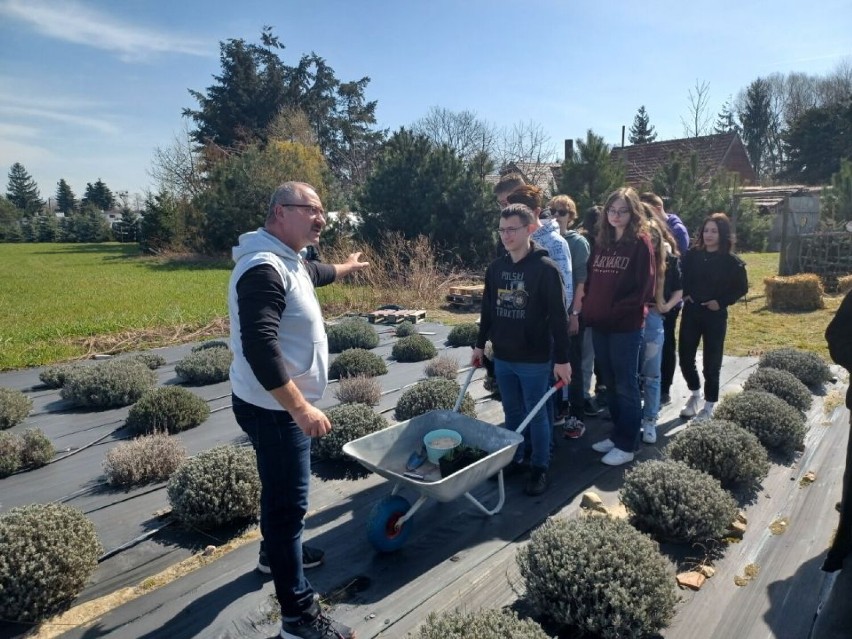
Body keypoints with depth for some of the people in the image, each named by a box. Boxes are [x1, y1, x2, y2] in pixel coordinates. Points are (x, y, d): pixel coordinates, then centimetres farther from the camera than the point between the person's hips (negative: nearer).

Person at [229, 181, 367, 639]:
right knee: (288, 501, -2)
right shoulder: (264, 268, -25)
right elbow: (259, 347, -33)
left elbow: (312, 273, 33)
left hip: (282, 403, 10)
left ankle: (278, 552, 47)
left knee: (281, 492, 26)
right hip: (273, 408, -10)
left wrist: (345, 267, 51)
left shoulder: (286, 260, 9)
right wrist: (301, 408, -32)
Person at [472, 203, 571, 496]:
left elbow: (558, 317, -13)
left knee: (536, 415, 7)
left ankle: (540, 468, 22)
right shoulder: (495, 268, 5)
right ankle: (514, 458, 33)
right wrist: (480, 344, 16)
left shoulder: (545, 268, -12)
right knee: (512, 412, 17)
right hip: (502, 357, 5)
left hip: (534, 360, -5)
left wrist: (562, 359, -15)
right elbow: (488, 309, 14)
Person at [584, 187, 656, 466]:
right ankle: (618, 434, 29)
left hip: (626, 325, -6)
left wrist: (618, 310, -15)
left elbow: (644, 288, -12)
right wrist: (589, 307, 2)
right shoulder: (601, 242, 12)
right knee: (610, 383, 15)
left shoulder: (640, 243, -7)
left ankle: (626, 445, 13)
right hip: (599, 324, 6)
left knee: (626, 385, 3)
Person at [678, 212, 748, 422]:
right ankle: (695, 392, 32)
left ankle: (709, 405, 18)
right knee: (685, 356, 7)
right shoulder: (692, 254, 1)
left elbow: (742, 288, 0)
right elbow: (680, 276, 14)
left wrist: (721, 302, -10)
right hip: (690, 312, 3)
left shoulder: (731, 261, -7)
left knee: (711, 362, 4)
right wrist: (684, 294, -1)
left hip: (715, 316, -3)